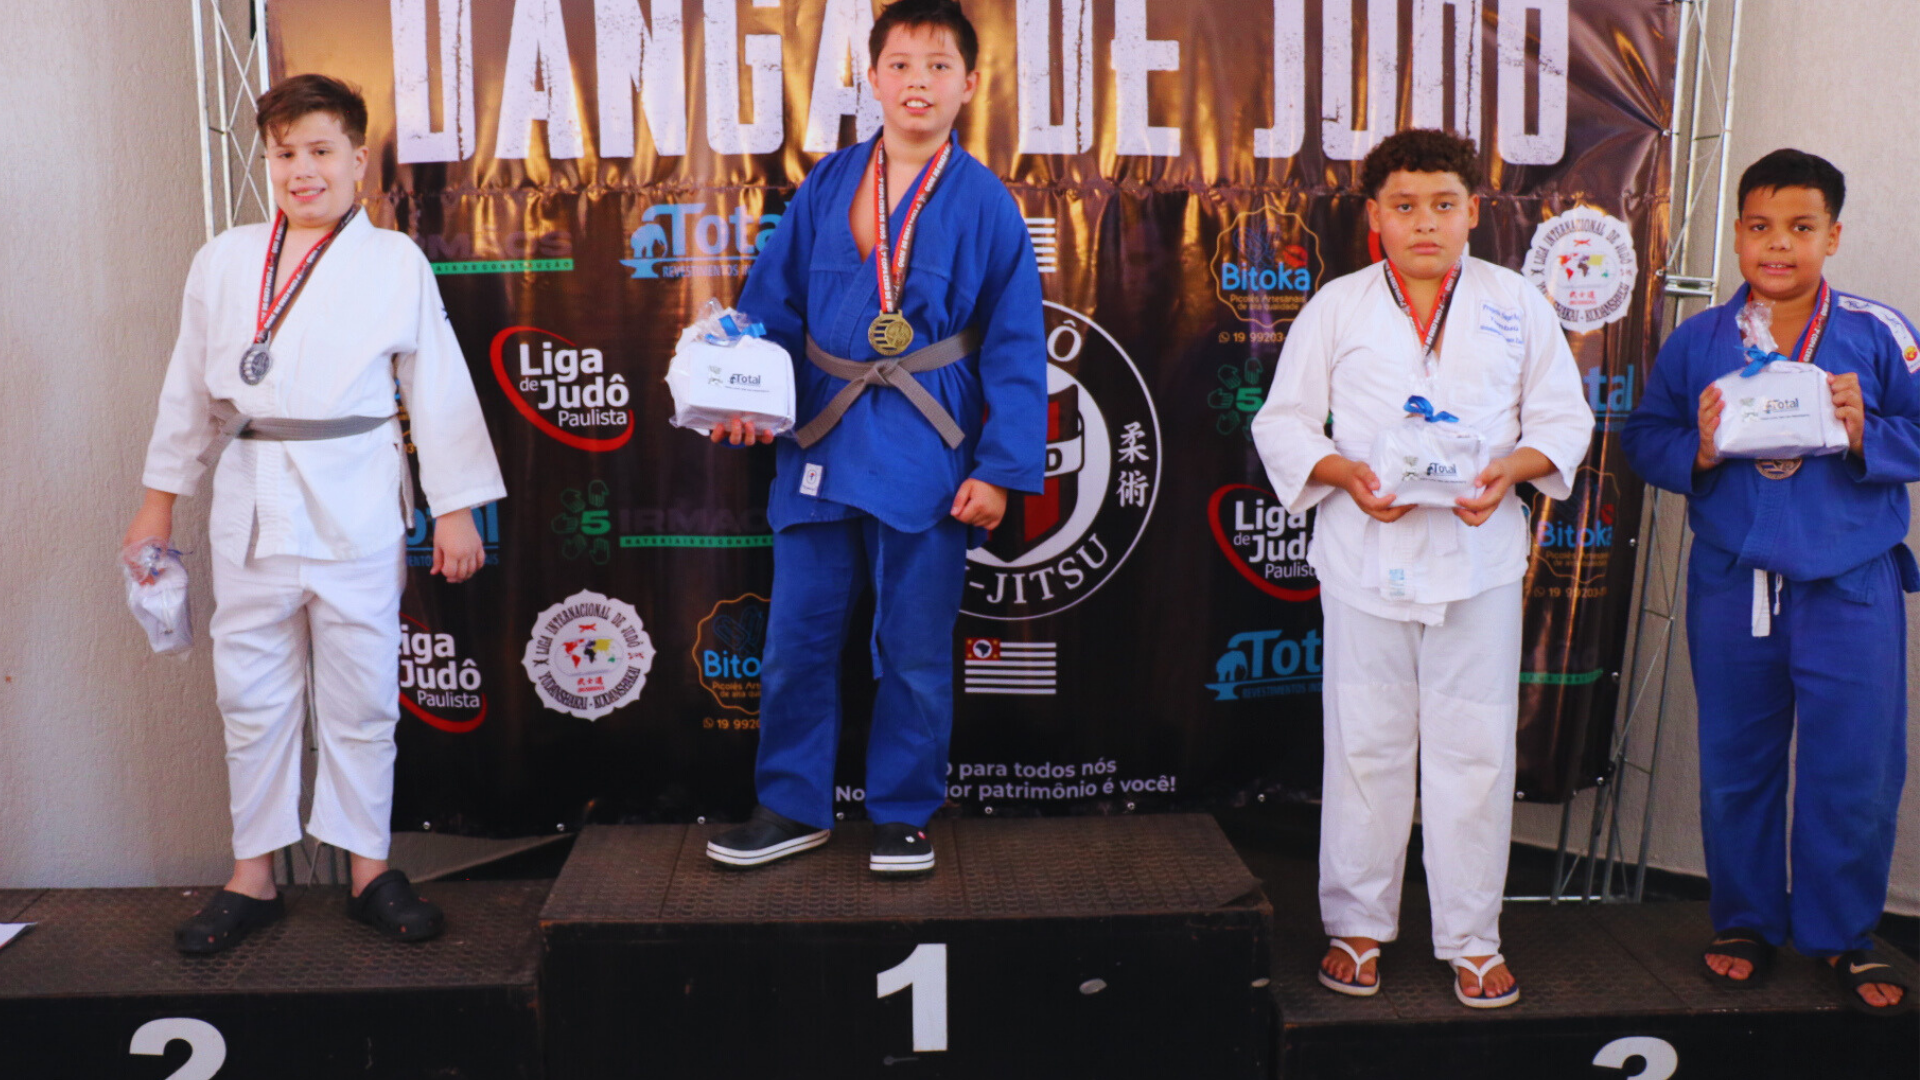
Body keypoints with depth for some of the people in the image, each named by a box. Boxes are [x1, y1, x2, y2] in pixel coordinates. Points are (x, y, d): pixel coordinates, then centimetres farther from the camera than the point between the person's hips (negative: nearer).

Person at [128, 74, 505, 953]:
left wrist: (456, 508, -2)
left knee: (361, 695, 5)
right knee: (252, 693, 8)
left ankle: (370, 869, 18)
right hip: (251, 505, 3)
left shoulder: (395, 262, 0)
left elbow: (439, 388, 1)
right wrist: (158, 502, 16)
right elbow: (191, 389, 14)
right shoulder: (223, 261, 8)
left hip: (356, 505, -2)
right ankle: (252, 877, 21)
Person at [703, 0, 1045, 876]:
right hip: (822, 447, 3)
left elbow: (1014, 349, -1)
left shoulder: (986, 205, -2)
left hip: (927, 461, -2)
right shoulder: (825, 188, 5)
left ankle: (902, 815, 25)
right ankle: (792, 809, 25)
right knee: (797, 640, 8)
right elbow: (770, 306, 9)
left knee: (916, 655, 8)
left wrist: (999, 469, -7)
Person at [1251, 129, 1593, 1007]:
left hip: (1480, 557, 1)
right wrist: (1345, 474, -13)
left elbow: (1564, 418, 9)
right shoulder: (1336, 308, 5)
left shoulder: (1517, 304, 7)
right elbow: (1282, 422, 5)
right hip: (1365, 558, 0)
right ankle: (1357, 925, 21)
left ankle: (1472, 938, 18)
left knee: (1474, 750, 4)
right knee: (1364, 746, 6)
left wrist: (1514, 467, -11)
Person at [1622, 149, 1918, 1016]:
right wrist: (1699, 452, -12)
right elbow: (1643, 438, 6)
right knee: (1735, 764, 12)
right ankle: (1744, 919, 30)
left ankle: (1845, 933, 24)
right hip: (1731, 583, 1)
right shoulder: (1695, 342, 4)